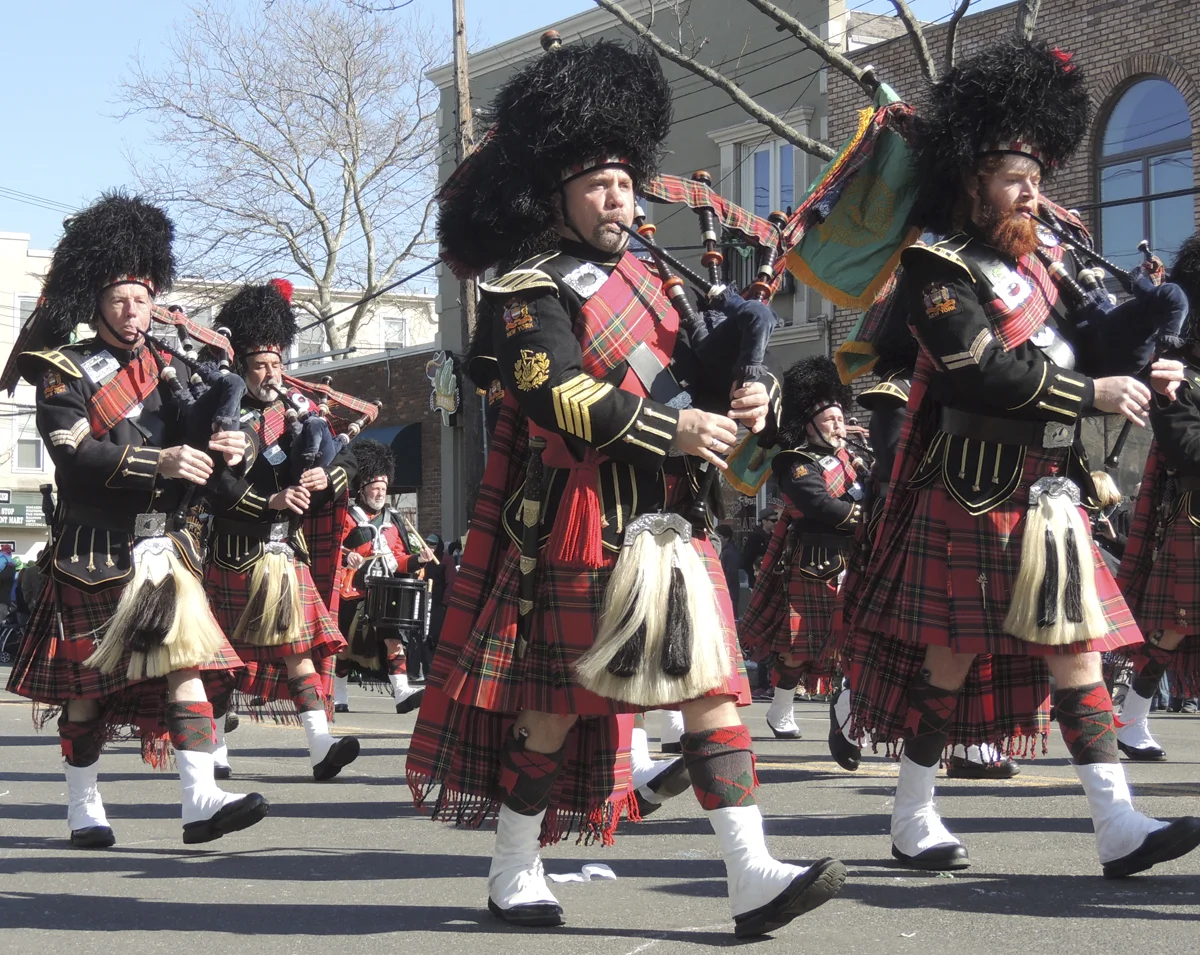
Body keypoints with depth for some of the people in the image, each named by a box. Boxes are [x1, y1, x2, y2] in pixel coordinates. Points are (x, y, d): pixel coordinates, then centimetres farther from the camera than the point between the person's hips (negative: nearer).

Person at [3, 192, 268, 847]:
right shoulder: (65, 373, -3)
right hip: (94, 551, -4)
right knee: (85, 681, 4)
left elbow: (197, 458, 11)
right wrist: (159, 461, -28)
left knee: (185, 661, -7)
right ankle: (84, 809, 16)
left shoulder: (170, 371, 13)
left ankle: (201, 799, -11)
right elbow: (73, 456, -19)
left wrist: (226, 451, -14)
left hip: (164, 545, 4)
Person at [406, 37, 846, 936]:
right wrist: (674, 433, -24)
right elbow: (559, 396, -20)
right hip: (587, 525, -7)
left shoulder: (639, 274, 16)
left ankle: (753, 878, -2)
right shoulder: (532, 292, -7)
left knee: (711, 684, 0)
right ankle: (514, 869, 19)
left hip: (671, 518, 7)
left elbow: (697, 359, 16)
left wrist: (747, 390, -7)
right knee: (557, 697, 3)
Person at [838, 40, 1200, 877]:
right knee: (952, 650, 1)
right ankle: (913, 820, 15)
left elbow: (1086, 337, 14)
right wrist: (1093, 395, -19)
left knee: (1075, 643, 4)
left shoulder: (1047, 250, 13)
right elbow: (987, 372, -20)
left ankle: (1118, 826, 4)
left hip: (1050, 489, 7)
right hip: (976, 494, -7)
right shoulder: (941, 268, -10)